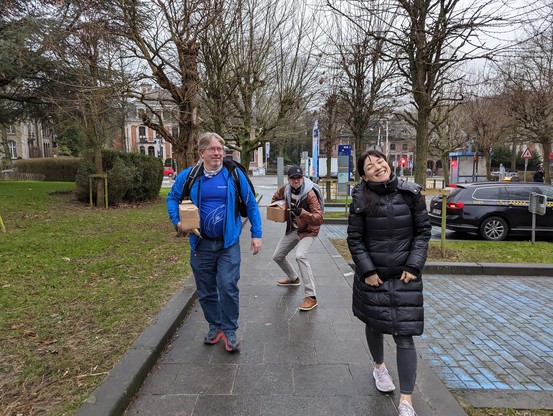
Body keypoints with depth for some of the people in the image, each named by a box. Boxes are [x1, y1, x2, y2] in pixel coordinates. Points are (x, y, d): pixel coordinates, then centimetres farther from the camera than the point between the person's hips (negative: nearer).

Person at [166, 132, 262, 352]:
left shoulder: (234, 174, -4)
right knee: (206, 290, 13)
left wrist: (256, 234, 0)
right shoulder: (188, 176, -2)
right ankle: (215, 327, 33)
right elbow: (172, 198, 12)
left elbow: (251, 204, 2)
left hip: (228, 243, -2)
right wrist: (177, 221, -6)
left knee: (228, 287, -7)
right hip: (201, 244, 2)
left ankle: (229, 331, 13)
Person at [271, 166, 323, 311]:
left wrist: (302, 212, -45)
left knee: (300, 256, -31)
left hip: (308, 231, -7)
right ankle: (293, 278, 45)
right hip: (291, 229, 7)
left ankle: (311, 297, -25)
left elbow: (319, 218, -32)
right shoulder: (286, 189, -8)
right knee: (277, 256, 17)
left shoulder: (310, 194, -27)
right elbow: (277, 195, 17)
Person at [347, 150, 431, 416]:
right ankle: (379, 366, 48)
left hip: (405, 275, 0)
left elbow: (423, 230, 0)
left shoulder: (410, 193, -5)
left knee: (404, 335, -1)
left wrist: (413, 266, -8)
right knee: (374, 325, 19)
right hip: (371, 275, 1)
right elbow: (354, 239, -5)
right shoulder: (361, 199, -7)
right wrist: (368, 271, -11)